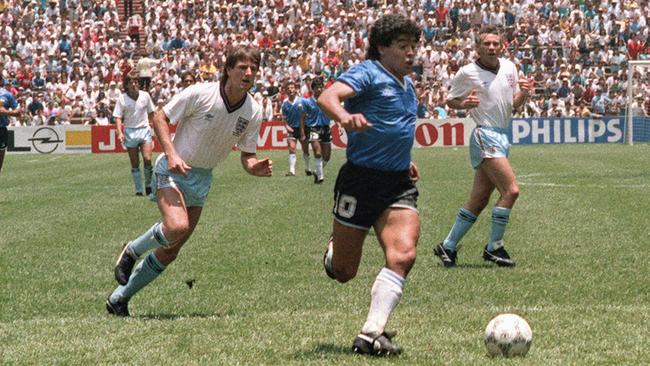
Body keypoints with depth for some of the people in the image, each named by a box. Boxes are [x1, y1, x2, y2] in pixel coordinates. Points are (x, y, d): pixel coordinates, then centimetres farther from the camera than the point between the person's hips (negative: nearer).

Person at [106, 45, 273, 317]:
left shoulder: (253, 112, -5)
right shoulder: (199, 94, -19)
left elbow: (247, 156, 3)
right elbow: (160, 117, -10)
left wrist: (256, 167, -20)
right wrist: (171, 154, -23)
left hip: (202, 180, 5)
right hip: (174, 169, -5)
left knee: (169, 252, 6)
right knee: (177, 226, -32)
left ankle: (119, 299, 22)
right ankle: (132, 252, -1)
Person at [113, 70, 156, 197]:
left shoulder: (145, 96, 2)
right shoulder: (122, 99, -2)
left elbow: (151, 114, 12)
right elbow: (118, 117, -4)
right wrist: (120, 133, -17)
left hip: (144, 130, 0)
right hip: (130, 132, 0)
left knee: (147, 159, -15)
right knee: (134, 164, 3)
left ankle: (148, 185, 4)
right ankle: (138, 190, 10)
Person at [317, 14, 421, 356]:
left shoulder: (407, 84, 17)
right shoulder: (367, 73, -8)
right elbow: (328, 97, -28)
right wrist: (345, 117, -48)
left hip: (399, 184, 6)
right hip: (360, 180, -6)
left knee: (403, 255, -19)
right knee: (343, 272, 4)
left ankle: (370, 335, -19)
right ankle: (333, 248, 43)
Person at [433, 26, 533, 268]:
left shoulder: (509, 67, 9)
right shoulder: (467, 73, -7)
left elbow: (514, 103, 17)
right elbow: (450, 101, 4)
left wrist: (524, 93, -4)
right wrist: (465, 103, -16)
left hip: (502, 136, 7)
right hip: (485, 136, -7)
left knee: (479, 200, 8)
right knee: (511, 190, -17)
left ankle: (448, 247, 17)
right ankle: (494, 247, -7)